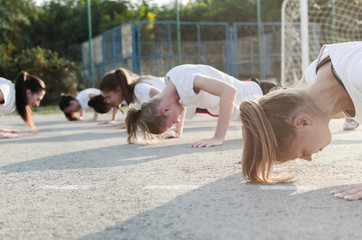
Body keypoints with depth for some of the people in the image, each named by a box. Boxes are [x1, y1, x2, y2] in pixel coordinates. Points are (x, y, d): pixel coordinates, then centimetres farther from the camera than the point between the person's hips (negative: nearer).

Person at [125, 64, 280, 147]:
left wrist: (218, 137, -48)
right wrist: (178, 130, 7)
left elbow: (229, 91, -49)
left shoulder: (185, 80, -38)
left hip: (256, 96, -8)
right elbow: (182, 99, 13)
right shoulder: (170, 79, -11)